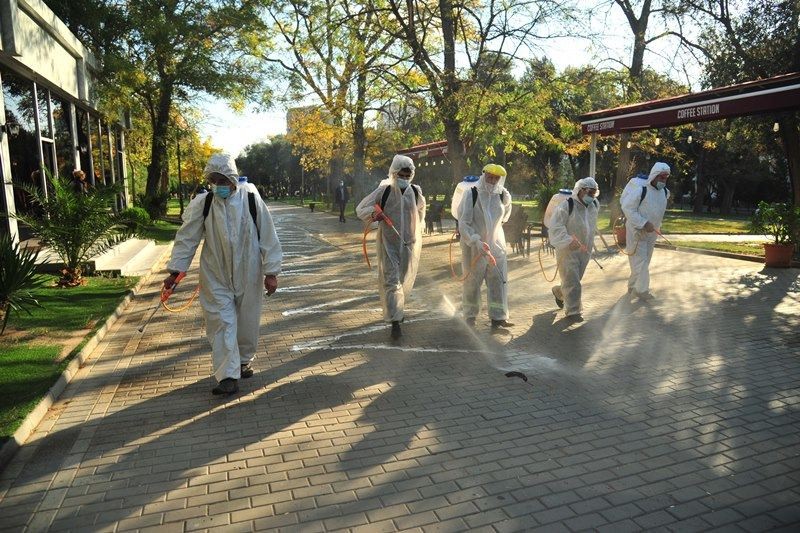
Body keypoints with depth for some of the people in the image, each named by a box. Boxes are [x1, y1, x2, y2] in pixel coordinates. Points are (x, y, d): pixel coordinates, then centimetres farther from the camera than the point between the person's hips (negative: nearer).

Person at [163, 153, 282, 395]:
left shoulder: (251, 199, -11)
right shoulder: (203, 203, -7)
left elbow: (268, 237, -8)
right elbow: (187, 238, -2)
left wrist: (271, 271, -8)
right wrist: (175, 270, -5)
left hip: (248, 274, 0)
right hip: (216, 277, 0)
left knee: (247, 321, 13)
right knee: (222, 323, -4)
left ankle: (244, 360, 37)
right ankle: (228, 376, 0)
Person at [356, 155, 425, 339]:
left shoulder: (416, 192, 1)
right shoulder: (383, 191, -9)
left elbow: (421, 210, 23)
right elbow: (360, 209, -5)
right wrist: (373, 213, -25)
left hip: (410, 243, 4)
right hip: (388, 243, -3)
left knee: (406, 280, 14)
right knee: (391, 280, -9)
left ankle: (397, 308, 40)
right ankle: (395, 321, -8)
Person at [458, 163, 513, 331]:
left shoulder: (502, 196, 2)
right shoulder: (472, 194, -11)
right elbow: (463, 223, -18)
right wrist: (476, 241, -28)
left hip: (496, 244, 4)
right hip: (473, 246, -4)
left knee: (499, 280, -1)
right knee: (472, 282, 6)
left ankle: (498, 317, 6)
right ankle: (470, 317, 21)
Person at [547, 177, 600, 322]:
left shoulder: (594, 205, 4)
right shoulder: (566, 206, -18)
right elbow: (556, 227, -26)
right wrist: (568, 241, -36)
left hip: (584, 250, 7)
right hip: (568, 250, -7)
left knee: (575, 279, 18)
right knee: (572, 282, -5)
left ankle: (558, 292, 45)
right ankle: (573, 310, 6)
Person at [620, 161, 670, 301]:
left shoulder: (665, 192, 4)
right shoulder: (640, 189, -20)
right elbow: (627, 208, -22)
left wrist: (656, 226, 20)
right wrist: (644, 224, -26)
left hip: (651, 233, 8)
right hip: (637, 232, -8)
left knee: (644, 262, 13)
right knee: (640, 261, -8)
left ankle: (632, 287, 24)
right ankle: (642, 290, -1)